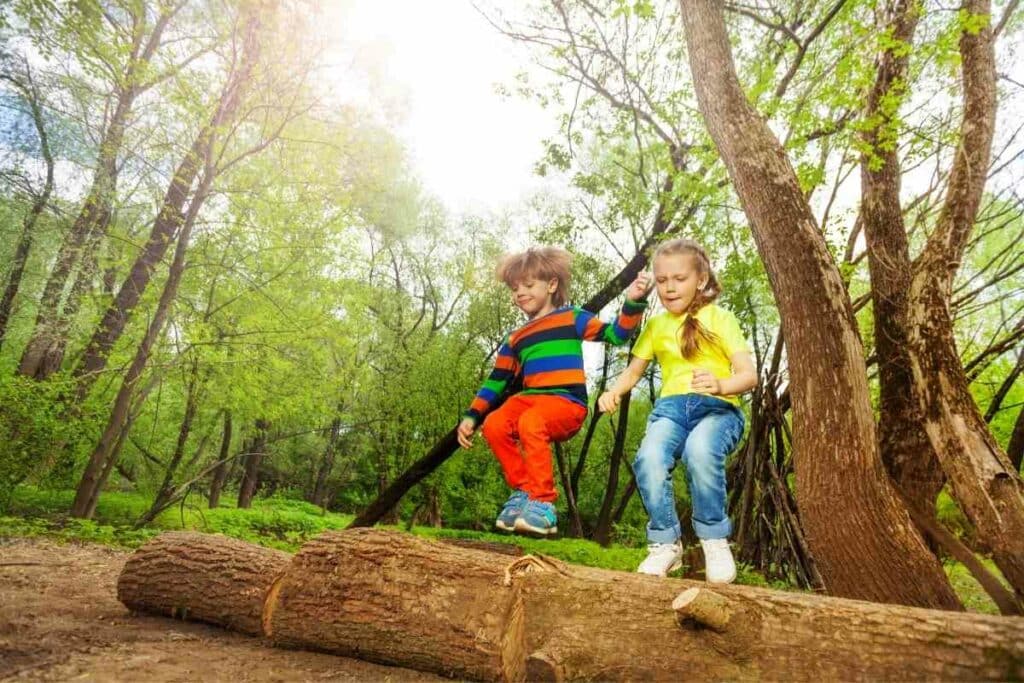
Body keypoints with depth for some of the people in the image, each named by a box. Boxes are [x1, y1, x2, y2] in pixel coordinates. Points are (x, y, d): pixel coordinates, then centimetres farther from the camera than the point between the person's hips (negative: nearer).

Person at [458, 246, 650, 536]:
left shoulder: (572, 318, 9)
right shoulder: (515, 338, 20)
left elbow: (616, 334, 1)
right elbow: (496, 380, 20)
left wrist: (633, 302, -16)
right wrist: (471, 416, 12)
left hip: (567, 402, -5)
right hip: (530, 398, 5)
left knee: (531, 423, -34)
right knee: (493, 425, -23)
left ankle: (543, 503, -23)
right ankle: (523, 489, -8)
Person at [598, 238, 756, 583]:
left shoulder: (720, 318, 6)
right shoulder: (656, 326, 17)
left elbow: (748, 374, -4)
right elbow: (633, 371, 22)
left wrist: (720, 384, -28)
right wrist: (612, 392, -1)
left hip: (717, 407, -2)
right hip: (671, 405, 3)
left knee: (700, 452, -37)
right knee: (649, 459, -31)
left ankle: (715, 540, -13)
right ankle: (666, 543, -8)